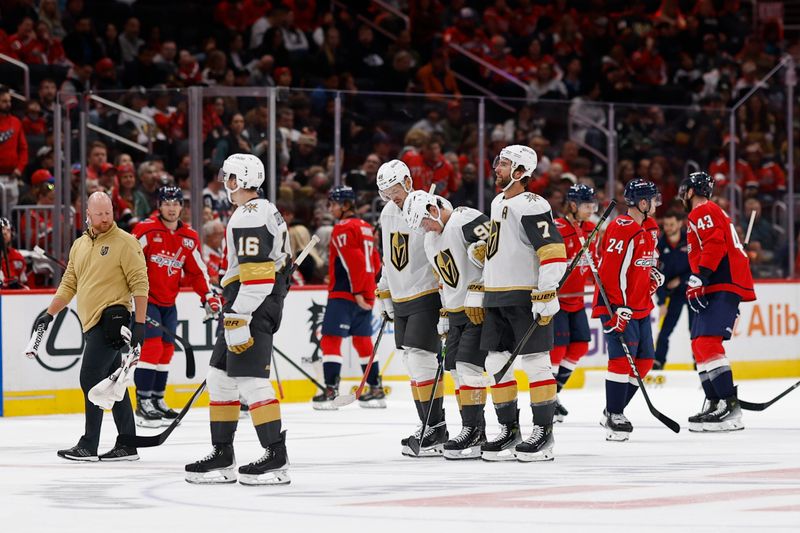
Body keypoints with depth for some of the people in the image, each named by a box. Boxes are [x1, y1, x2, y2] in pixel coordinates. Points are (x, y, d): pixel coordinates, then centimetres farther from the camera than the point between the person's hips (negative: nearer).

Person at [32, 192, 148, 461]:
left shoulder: (124, 242, -7)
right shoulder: (79, 245, 15)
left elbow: (140, 283, -10)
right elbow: (69, 284, 22)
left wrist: (139, 323, -15)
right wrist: (49, 314, 15)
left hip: (112, 319, -8)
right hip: (92, 323, 8)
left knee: (91, 379, -11)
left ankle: (88, 446, -8)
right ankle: (127, 445, 10)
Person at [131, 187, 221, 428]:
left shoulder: (189, 238, 6)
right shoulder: (146, 230, -13)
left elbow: (197, 270, 13)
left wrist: (208, 295, 2)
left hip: (168, 303, 7)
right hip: (145, 299, -7)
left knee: (167, 349, 10)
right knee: (152, 347, -15)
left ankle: (157, 400, 21)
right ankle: (143, 403, -12)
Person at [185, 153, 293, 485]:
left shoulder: (249, 216, -15)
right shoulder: (264, 210, 19)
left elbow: (255, 274, -23)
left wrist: (238, 320, -24)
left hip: (252, 308, -11)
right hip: (255, 307, 11)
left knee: (249, 380, -13)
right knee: (220, 377, 13)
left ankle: (276, 459, -13)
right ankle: (222, 457, 16)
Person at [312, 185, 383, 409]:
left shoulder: (343, 228, -12)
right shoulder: (365, 228, 15)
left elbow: (353, 260, -20)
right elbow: (375, 263, 19)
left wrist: (357, 291, -19)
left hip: (344, 293, -9)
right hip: (366, 295, 9)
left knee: (330, 339, -7)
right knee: (363, 340, 14)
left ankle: (330, 391, -14)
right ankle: (376, 390, 16)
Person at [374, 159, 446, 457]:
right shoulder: (388, 214, 11)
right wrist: (384, 297, 23)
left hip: (428, 297, -8)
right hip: (401, 301, 8)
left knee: (421, 361, -13)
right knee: (413, 364, 9)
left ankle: (437, 430, -7)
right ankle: (428, 428, 16)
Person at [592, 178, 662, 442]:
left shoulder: (649, 228, 13)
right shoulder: (621, 228, -19)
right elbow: (611, 269, -24)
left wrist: (653, 273, 9)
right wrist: (618, 308, -27)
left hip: (640, 306, 10)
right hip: (618, 306, -10)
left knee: (644, 360, 9)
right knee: (623, 358, -13)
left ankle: (615, 411, 19)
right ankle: (613, 417, -7)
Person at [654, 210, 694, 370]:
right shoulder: (660, 245, -10)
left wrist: (681, 280, -14)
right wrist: (661, 302, -15)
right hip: (674, 291, 2)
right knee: (666, 328, -5)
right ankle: (657, 364, -1)